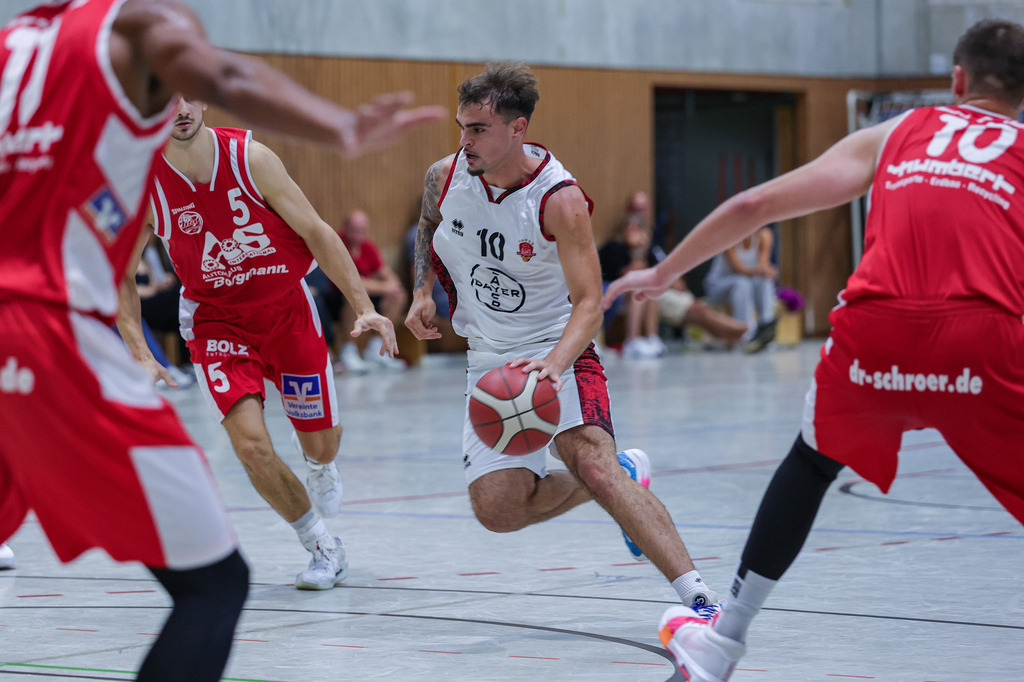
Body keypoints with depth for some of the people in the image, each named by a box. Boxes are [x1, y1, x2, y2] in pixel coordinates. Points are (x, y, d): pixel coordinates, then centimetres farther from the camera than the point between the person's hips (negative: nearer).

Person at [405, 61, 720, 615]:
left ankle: (698, 595, -32)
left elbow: (589, 302, -24)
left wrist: (553, 366, -41)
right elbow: (428, 230, 19)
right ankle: (622, 477, 19)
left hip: (557, 351, -5)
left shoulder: (560, 200, -21)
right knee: (497, 510, -7)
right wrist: (422, 292, 1)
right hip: (491, 362, 5)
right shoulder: (445, 177, -7)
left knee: (591, 462, -29)